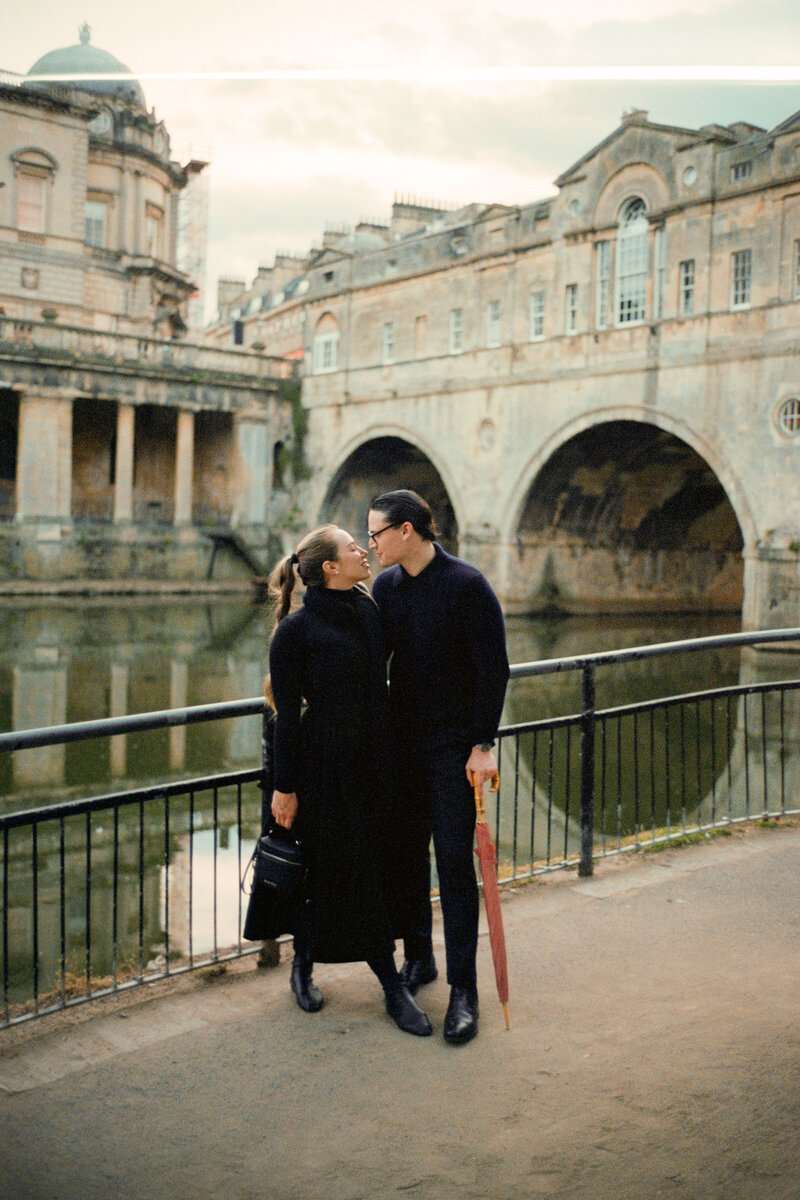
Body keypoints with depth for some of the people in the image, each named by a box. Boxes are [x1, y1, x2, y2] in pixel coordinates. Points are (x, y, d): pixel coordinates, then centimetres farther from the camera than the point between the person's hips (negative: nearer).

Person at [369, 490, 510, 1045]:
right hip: (402, 743, 6)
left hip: (455, 747, -5)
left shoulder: (467, 584, -12)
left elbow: (494, 668, -11)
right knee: (407, 854, 11)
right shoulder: (385, 586, 6)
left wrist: (484, 743, -14)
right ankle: (418, 959, 28)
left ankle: (464, 989, 3)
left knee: (454, 860, -4)